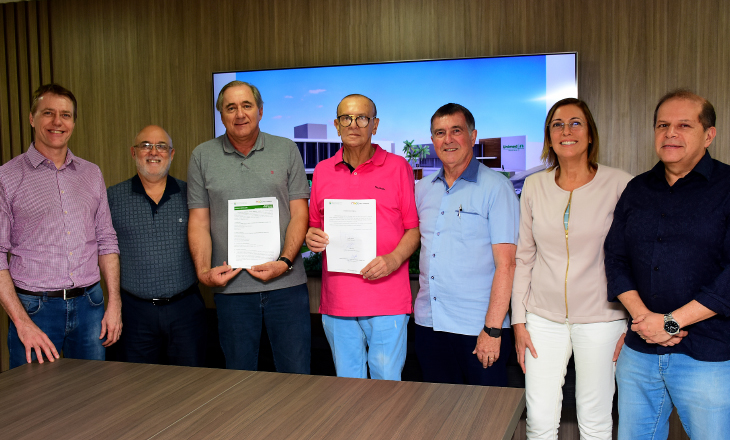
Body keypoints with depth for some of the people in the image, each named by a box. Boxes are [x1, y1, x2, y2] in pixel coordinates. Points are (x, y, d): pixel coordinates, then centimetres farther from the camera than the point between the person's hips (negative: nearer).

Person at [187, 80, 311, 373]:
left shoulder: (287, 151, 6)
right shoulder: (203, 157, 8)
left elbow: (299, 213, 2)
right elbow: (199, 220, 6)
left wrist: (284, 261, -12)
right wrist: (204, 270, -8)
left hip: (286, 283, 0)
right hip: (231, 286, 1)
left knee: (296, 373, 5)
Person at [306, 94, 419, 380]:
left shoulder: (398, 167, 2)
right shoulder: (322, 171, 11)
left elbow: (415, 227, 1)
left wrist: (393, 259, -15)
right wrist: (312, 238, -3)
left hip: (387, 301, -3)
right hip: (337, 302, 3)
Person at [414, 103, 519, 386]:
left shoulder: (495, 187, -7)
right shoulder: (423, 189, 10)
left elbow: (505, 263, -12)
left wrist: (493, 329, -16)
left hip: (476, 328, -5)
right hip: (428, 323, 5)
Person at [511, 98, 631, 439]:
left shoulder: (619, 184, -6)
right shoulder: (534, 186, 3)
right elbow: (523, 258, 7)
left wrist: (633, 325, -4)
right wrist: (519, 321, 4)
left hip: (600, 318, -2)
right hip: (544, 318, 2)